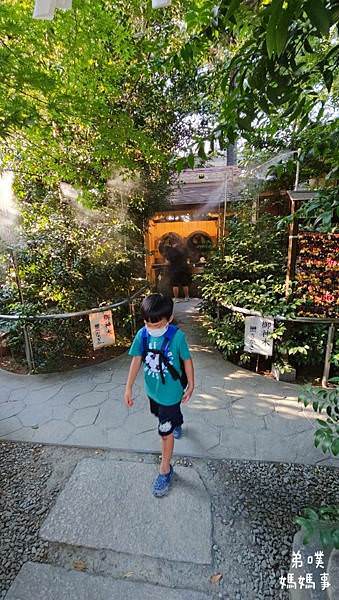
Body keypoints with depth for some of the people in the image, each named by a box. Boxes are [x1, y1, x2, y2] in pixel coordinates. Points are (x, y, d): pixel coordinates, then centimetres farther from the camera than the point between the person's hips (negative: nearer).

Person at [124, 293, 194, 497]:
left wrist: (190, 385, -4)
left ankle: (165, 470, 30)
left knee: (165, 431, 5)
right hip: (152, 389, 5)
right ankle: (177, 423, 66)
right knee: (163, 415, 32)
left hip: (171, 391, -5)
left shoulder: (177, 336, -26)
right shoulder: (142, 334, -16)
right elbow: (136, 361, -9)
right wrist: (129, 388, -8)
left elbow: (187, 360, -13)